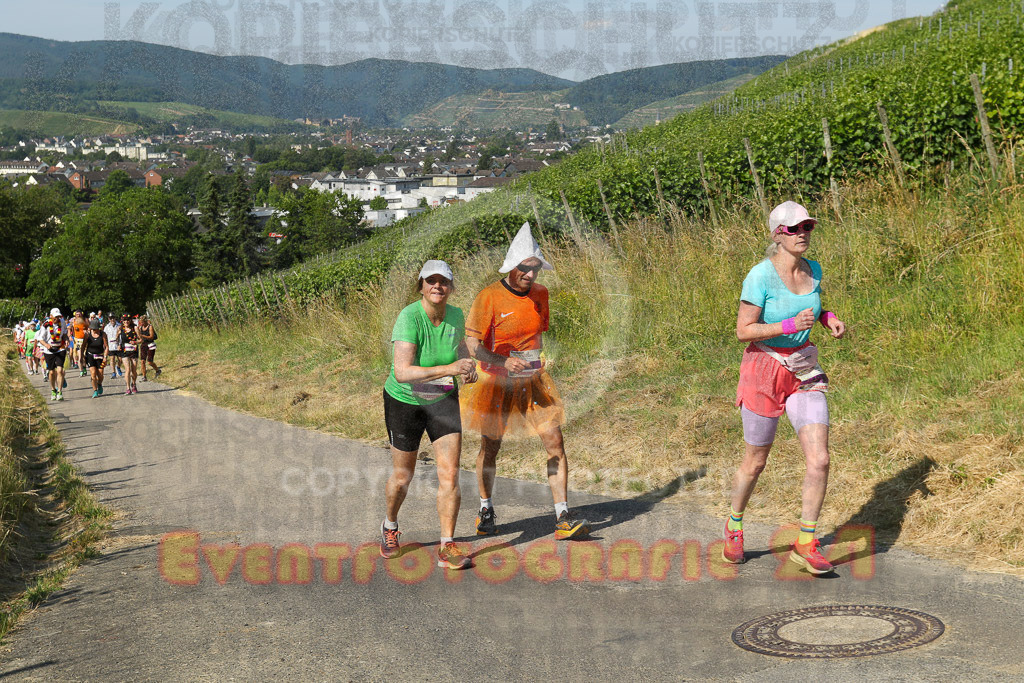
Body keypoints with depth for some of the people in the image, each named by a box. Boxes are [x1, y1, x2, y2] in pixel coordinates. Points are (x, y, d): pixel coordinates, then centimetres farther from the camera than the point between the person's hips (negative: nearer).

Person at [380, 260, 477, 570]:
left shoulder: (456, 315, -10)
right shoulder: (408, 318, -27)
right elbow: (402, 372, -37)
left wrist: (469, 366, -8)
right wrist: (450, 369, -43)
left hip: (443, 400, 3)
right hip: (404, 401, -3)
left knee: (450, 474, -8)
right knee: (402, 476, 12)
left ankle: (447, 548, 2)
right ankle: (390, 526, 42)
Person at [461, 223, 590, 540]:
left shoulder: (541, 293, 4)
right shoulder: (489, 297, -13)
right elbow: (472, 343, -15)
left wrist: (545, 360, 9)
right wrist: (504, 361, -29)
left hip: (534, 382, 4)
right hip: (497, 383, -4)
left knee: (555, 443, -7)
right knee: (490, 448, 10)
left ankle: (563, 519, -4)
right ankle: (486, 511, 32)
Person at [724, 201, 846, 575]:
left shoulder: (813, 270, 1)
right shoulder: (761, 275, -17)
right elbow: (744, 330, -17)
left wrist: (828, 318, -1)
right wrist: (791, 325, -28)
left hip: (804, 372, 5)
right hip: (765, 370, -4)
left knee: (819, 460, -8)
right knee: (756, 462, 10)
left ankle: (805, 543, 7)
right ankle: (734, 525, 38)